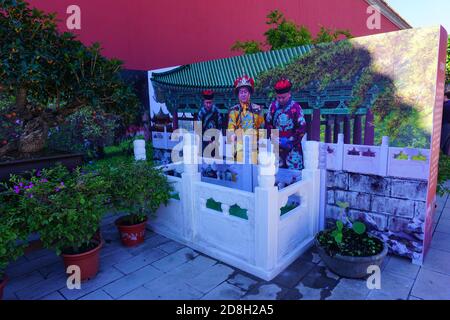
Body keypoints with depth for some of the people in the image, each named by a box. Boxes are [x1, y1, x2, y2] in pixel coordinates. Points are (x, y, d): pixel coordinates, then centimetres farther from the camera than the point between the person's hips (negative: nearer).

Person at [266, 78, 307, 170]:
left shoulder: (295, 107, -6)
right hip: (277, 147, 3)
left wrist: (291, 142, -11)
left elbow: (302, 127, -5)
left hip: (293, 148, -3)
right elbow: (268, 123, 10)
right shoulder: (273, 106, 4)